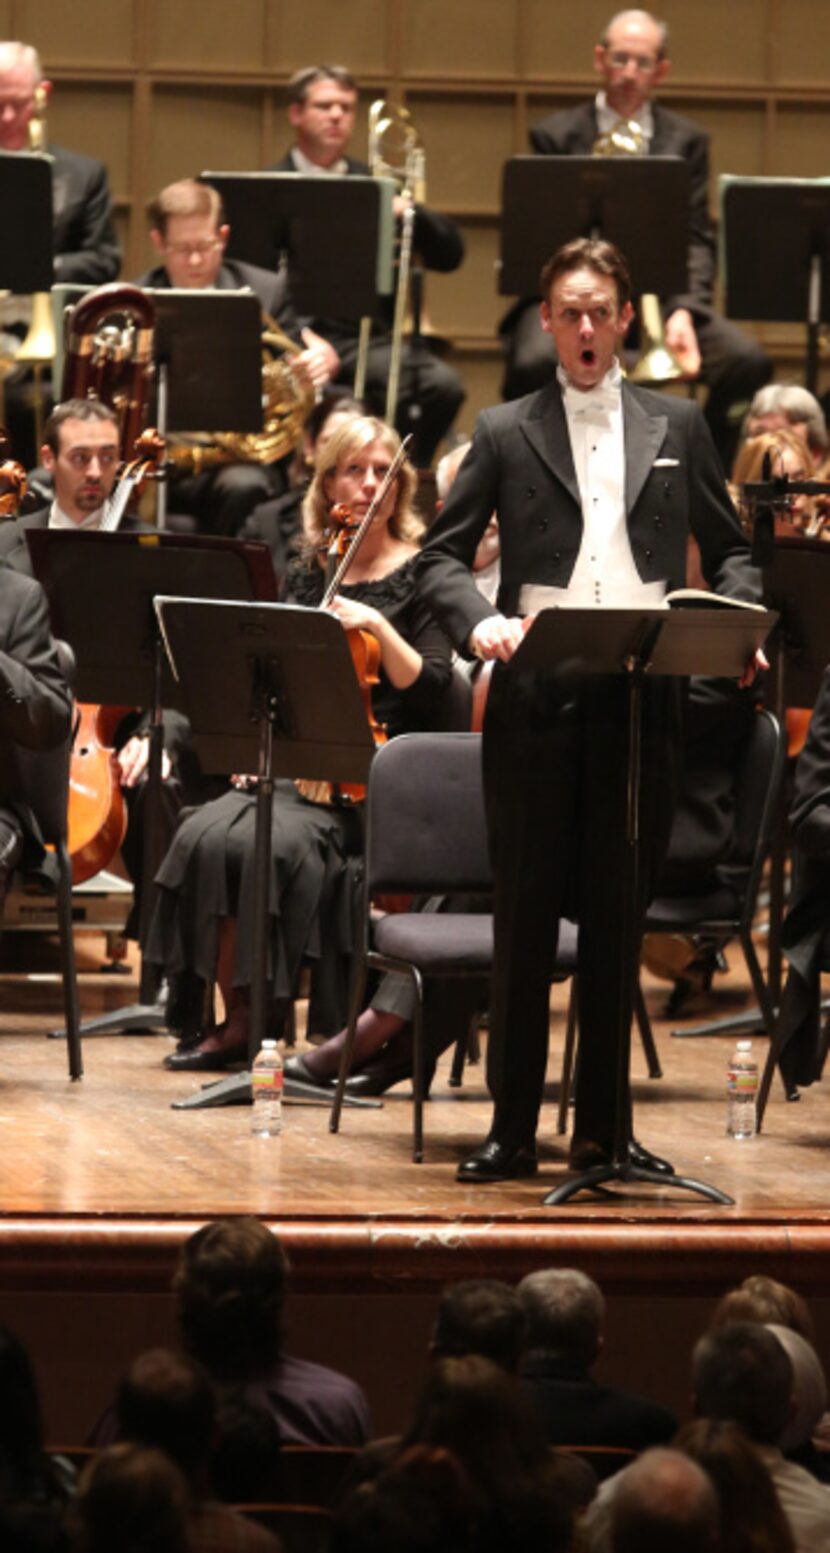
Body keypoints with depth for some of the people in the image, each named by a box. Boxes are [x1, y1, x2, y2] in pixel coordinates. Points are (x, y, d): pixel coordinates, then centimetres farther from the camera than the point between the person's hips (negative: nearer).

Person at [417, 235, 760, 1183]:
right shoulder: (506, 434, 8)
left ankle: (602, 1127, 11)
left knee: (617, 916, 5)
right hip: (535, 700, -1)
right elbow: (443, 553, 5)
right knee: (526, 916, 0)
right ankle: (513, 1129, 5)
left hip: (639, 702, 1)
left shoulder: (676, 429, 12)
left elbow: (728, 550, 16)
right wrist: (478, 620, -15)